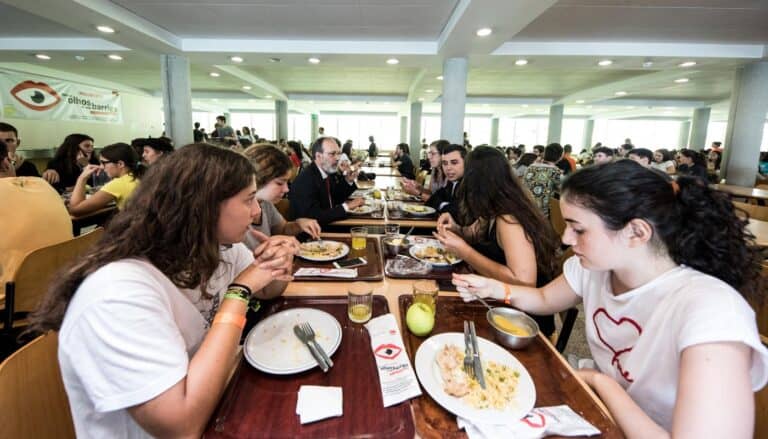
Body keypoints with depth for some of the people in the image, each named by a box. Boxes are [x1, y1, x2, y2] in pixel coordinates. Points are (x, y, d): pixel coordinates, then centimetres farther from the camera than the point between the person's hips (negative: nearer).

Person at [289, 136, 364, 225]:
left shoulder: (329, 172, 1)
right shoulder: (305, 180, -22)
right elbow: (313, 218, -28)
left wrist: (348, 181, 0)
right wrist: (346, 206, -25)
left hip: (328, 225, 8)